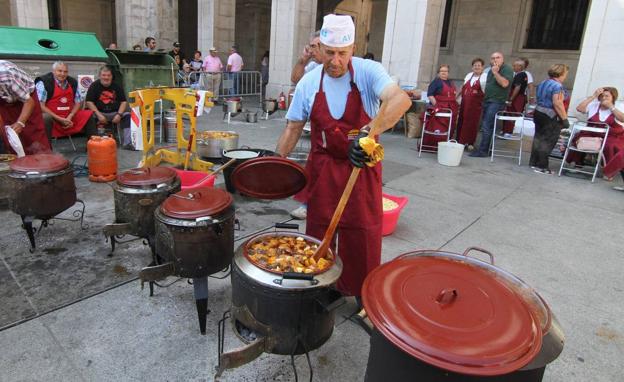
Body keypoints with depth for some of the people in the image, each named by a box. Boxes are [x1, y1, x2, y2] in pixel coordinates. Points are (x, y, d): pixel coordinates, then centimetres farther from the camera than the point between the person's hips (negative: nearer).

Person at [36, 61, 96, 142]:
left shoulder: (73, 82, 6)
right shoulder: (44, 82, -10)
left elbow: (78, 102, 9)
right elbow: (40, 106, -14)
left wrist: (70, 117, -8)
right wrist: (59, 119, -19)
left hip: (69, 118, 6)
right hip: (51, 117, -5)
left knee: (89, 115, -5)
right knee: (46, 118, -37)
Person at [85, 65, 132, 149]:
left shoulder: (116, 86, 8)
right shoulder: (94, 86, 0)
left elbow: (123, 102, 5)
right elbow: (89, 102, -6)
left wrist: (119, 114, -12)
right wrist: (99, 115, -20)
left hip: (114, 112, 2)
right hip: (99, 112, -2)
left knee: (127, 116, -23)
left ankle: (127, 143, -23)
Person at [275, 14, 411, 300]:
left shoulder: (368, 72, -12)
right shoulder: (309, 82, -2)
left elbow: (401, 100, -31)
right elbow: (293, 128, 6)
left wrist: (367, 134, -44)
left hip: (361, 169, -2)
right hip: (322, 170, 3)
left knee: (363, 235, 4)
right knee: (318, 233, 12)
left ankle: (363, 295, 24)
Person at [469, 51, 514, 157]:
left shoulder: (507, 69, -5)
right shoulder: (491, 70, 20)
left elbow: (504, 83, -21)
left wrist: (495, 72, -18)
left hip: (497, 102, -9)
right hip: (487, 101, 9)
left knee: (487, 127, -14)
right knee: (484, 126, 8)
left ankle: (483, 150, -11)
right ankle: (485, 149, 15)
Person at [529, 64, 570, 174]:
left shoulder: (543, 83, 10)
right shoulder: (557, 85, -17)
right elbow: (557, 104, -23)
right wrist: (565, 119, -18)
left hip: (538, 113, 9)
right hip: (551, 117, -8)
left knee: (538, 139, 15)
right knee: (547, 142, -1)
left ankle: (533, 162, 20)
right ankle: (542, 166, 2)